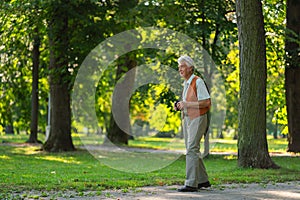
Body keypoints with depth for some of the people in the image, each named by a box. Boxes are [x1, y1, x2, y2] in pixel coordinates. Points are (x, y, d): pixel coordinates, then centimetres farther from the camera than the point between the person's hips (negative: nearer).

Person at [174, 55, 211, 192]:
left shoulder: (198, 82, -11)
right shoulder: (186, 84, 16)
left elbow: (206, 102, -18)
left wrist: (187, 104, -20)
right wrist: (179, 106, 6)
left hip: (197, 119, -9)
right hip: (187, 119, 9)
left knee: (192, 150, -15)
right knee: (193, 151, 11)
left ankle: (191, 183, -17)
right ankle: (203, 180, 19)